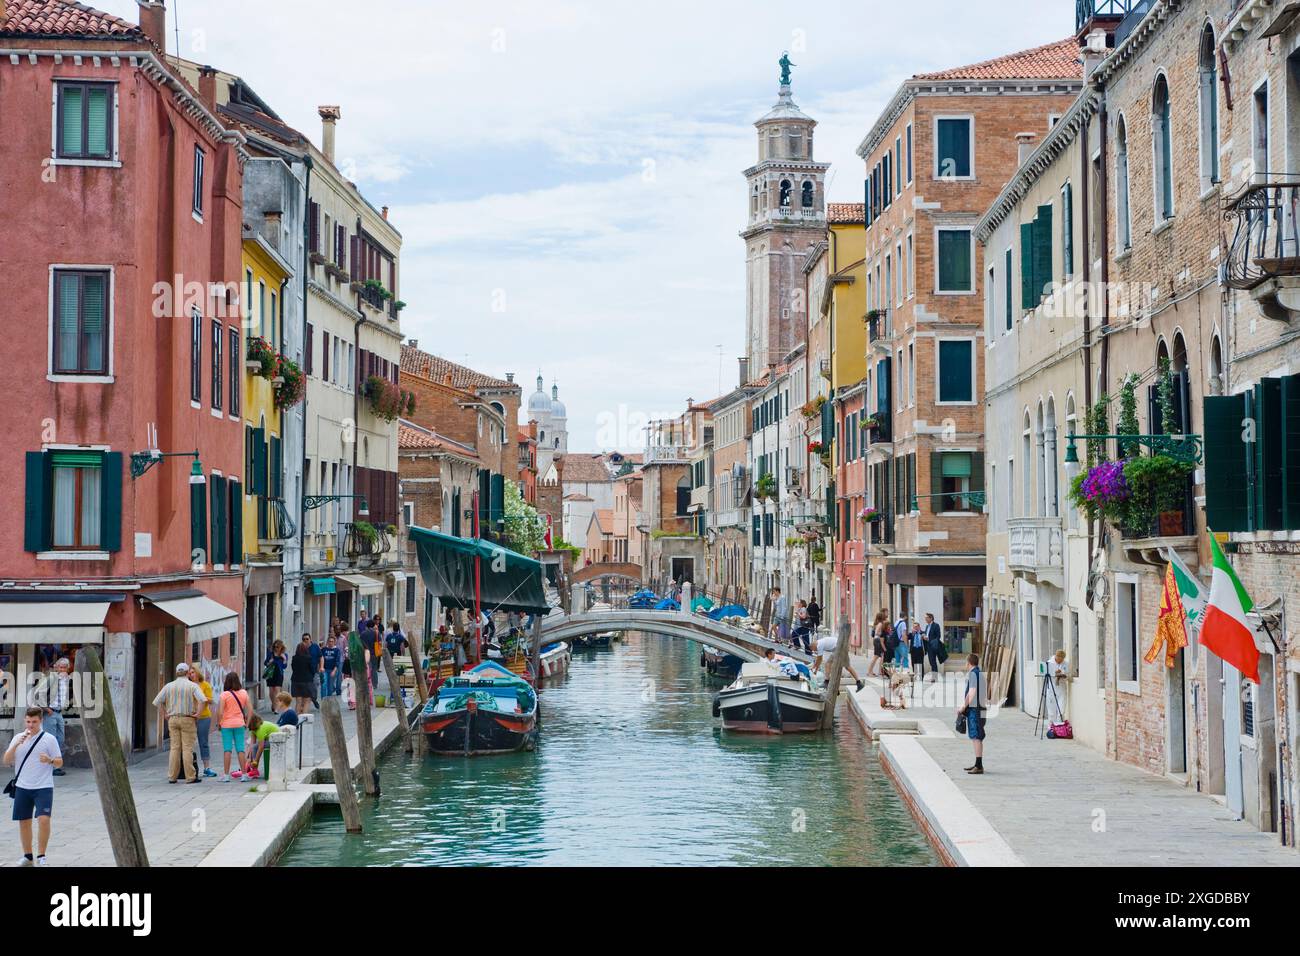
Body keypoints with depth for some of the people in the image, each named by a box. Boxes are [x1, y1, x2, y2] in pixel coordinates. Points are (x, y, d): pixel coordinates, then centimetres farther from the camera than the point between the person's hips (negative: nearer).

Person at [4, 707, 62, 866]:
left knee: (43, 819, -17)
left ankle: (41, 857, -7)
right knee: (24, 822, 9)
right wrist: (16, 744, -14)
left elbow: (59, 763, -1)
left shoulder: (49, 739, -2)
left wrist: (49, 760, -23)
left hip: (43, 787, -4)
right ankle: (27, 856, 24)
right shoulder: (17, 738, 8)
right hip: (22, 787, 4)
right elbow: (6, 761, 1)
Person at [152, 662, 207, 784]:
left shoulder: (169, 686, 5)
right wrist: (197, 713, -10)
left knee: (174, 748, 8)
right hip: (187, 719, -3)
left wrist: (166, 714, 11)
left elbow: (156, 702, 3)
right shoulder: (192, 686, -5)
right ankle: (190, 777, -1)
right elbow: (203, 700, -20)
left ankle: (172, 776, 7)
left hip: (172, 719, 3)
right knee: (187, 749, -2)